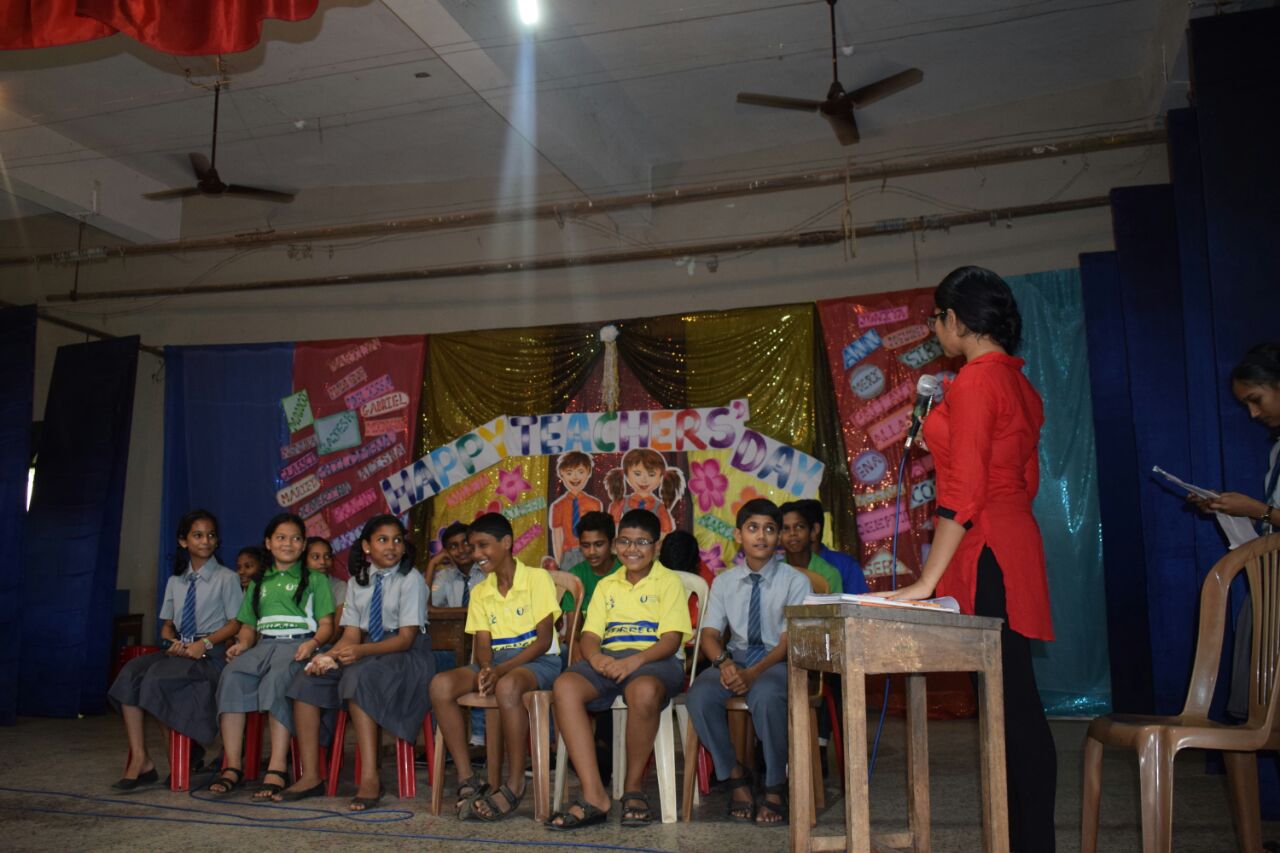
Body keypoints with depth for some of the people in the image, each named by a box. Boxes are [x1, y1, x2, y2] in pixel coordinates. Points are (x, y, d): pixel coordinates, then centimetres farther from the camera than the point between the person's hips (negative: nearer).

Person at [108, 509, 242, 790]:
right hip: (179, 651, 5)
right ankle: (139, 760, -24)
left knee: (158, 678, -30)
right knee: (131, 673, -23)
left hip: (210, 654, -5)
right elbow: (167, 625, 20)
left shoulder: (226, 578, 3)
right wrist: (172, 641, -3)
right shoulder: (175, 582, 19)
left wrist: (205, 643, -17)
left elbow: (235, 623, -3)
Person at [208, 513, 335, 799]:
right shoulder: (258, 583, 29)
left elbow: (326, 624, 8)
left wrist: (313, 643, -14)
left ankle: (277, 769, -41)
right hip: (264, 644, 4)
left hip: (298, 644, -3)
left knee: (277, 679, -37)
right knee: (232, 676, -30)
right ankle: (232, 766, -30)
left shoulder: (315, 579, 17)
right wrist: (242, 644, 2)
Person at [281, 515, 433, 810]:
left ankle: (370, 778, -34)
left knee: (359, 677, -35)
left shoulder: (411, 579, -6)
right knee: (306, 681, -13)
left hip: (406, 656, -6)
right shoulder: (357, 581, 13)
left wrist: (362, 651, -29)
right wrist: (329, 655, -15)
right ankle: (311, 776, -11)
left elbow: (406, 638, -14)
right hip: (368, 652, 6)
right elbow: (352, 633, 7)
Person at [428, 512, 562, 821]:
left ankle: (515, 784, -26)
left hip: (538, 661, -6)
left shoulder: (537, 578, -2)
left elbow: (544, 639, -10)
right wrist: (486, 668, -17)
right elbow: (483, 642, 8)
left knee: (507, 686, -40)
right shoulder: (480, 592, 16)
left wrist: (502, 669, -22)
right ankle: (467, 780, -20)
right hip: (496, 663, 6)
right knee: (441, 685, -22)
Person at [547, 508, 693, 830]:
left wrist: (634, 660, -22)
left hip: (655, 660, -4)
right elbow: (590, 634, 12)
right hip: (609, 659, 4)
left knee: (644, 691, -40)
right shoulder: (606, 585, 23)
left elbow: (672, 639, -4)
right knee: (565, 686, -28)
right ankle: (595, 796, -29)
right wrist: (595, 656, -13)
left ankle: (633, 788, -16)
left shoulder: (668, 581, 8)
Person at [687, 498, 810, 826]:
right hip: (735, 657, 3)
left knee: (766, 696, -38)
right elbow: (710, 633, 3)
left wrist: (754, 672, -25)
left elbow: (790, 640, -9)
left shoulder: (795, 581, -1)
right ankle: (735, 775, -5)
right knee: (699, 696, -28)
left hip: (778, 662, -3)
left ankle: (775, 788, -16)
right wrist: (724, 662, -20)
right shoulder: (724, 582, 10)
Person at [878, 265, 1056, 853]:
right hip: (1013, 538, 10)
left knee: (1011, 704, -4)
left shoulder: (975, 380, -14)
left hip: (985, 554, -10)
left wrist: (927, 580, -19)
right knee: (1013, 702, 13)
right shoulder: (1016, 381, 16)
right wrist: (944, 427, 22)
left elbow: (964, 493, -20)